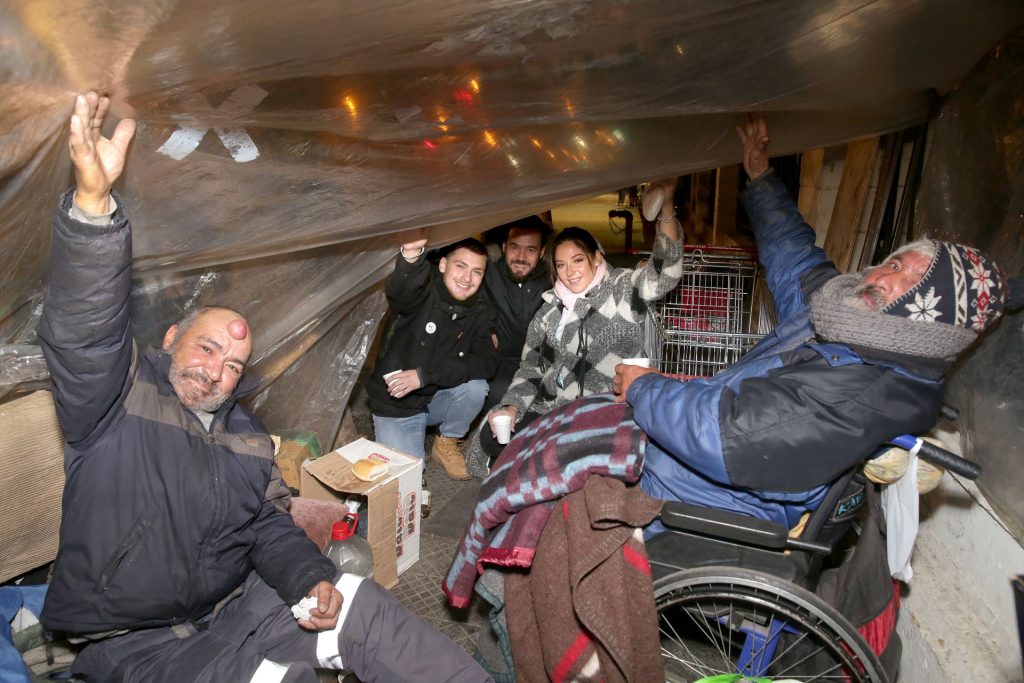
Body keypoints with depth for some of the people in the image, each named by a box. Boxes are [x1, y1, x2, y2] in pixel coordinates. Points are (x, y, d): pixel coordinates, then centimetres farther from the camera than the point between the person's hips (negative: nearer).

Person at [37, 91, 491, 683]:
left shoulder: (248, 435, 5)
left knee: (361, 608, -14)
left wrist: (311, 579, -14)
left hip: (242, 606, 5)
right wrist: (93, 201, -45)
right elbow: (84, 328, -30)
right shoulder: (116, 397, -10)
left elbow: (270, 528, 7)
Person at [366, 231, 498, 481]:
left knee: (475, 386, -25)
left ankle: (447, 444, 2)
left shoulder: (481, 312, -7)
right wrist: (410, 255, -67)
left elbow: (487, 362, -20)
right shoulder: (422, 294, -18)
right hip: (396, 405, -3)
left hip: (438, 400, 3)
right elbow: (398, 292, -44)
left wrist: (425, 375, -29)